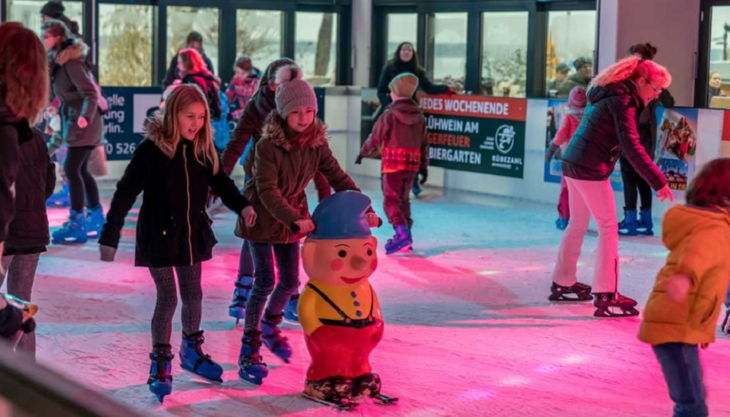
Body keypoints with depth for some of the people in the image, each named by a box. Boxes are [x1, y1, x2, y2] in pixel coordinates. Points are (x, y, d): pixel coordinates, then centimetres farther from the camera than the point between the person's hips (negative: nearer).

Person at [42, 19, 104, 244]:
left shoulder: (70, 61, -18)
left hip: (83, 122, -10)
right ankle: (97, 217, 23)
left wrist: (85, 116, -37)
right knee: (80, 170, 14)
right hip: (74, 121, 10)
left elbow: (90, 93, -24)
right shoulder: (59, 60, 9)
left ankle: (77, 224, -9)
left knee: (72, 169, -11)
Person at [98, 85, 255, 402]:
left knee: (193, 294, 15)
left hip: (193, 233, 5)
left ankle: (191, 351, 35)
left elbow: (220, 181, 7)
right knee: (167, 298, -4)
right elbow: (126, 193, -17)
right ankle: (160, 364, 9)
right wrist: (109, 239, -19)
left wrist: (241, 206, -13)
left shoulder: (202, 148, -2)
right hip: (159, 233, -5)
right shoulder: (151, 148, -18)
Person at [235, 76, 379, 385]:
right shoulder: (268, 146, -25)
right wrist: (295, 220, -42)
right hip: (262, 218, -6)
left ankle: (270, 324, 41)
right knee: (265, 282, -9)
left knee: (290, 281, 12)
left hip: (292, 218, 6)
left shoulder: (316, 144, -7)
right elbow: (268, 190, -30)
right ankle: (249, 350, 1)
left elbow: (338, 177, -9)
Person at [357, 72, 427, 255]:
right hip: (412, 164, 6)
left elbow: (375, 138, -3)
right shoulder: (419, 116, 9)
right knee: (403, 199, 18)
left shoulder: (389, 115, -9)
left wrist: (363, 152, 13)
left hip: (393, 163, -6)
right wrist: (424, 167, 20)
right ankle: (405, 236, 22)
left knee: (391, 200, -6)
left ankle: (402, 234, -24)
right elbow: (424, 144, 13)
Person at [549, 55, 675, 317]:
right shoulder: (623, 101, -15)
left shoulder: (611, 95, 14)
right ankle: (606, 297, -6)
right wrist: (658, 181, -24)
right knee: (608, 227, -5)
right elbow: (632, 147, -23)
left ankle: (563, 284, 30)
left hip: (574, 164, 10)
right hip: (591, 168, -10)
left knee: (578, 224, 19)